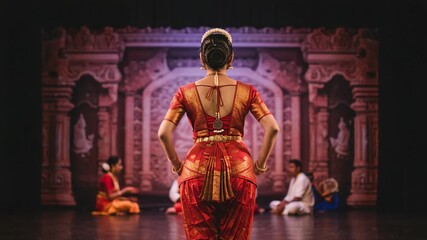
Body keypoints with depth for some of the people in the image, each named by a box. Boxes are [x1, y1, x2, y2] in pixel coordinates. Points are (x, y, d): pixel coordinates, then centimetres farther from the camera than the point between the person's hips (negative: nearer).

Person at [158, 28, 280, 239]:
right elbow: (272, 128, -7)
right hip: (238, 167, 0)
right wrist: (261, 163, 4)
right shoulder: (246, 92, 2)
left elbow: (163, 133, -6)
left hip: (197, 168, 0)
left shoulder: (186, 92, 1)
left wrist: (176, 164, 7)